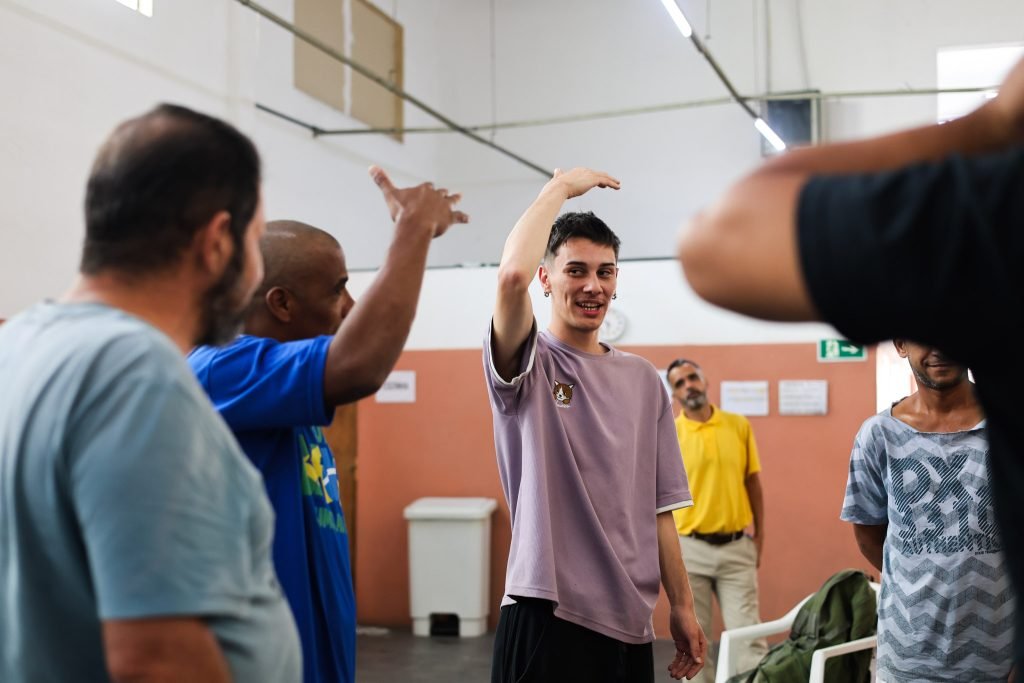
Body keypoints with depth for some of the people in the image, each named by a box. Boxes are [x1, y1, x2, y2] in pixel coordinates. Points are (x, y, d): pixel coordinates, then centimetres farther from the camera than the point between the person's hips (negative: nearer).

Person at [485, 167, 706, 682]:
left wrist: (682, 606, 10)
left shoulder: (643, 379, 9)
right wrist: (562, 185, -13)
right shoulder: (529, 367, -5)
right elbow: (512, 275, -26)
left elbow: (657, 509, 11)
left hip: (630, 621, 5)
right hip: (547, 617, -5)